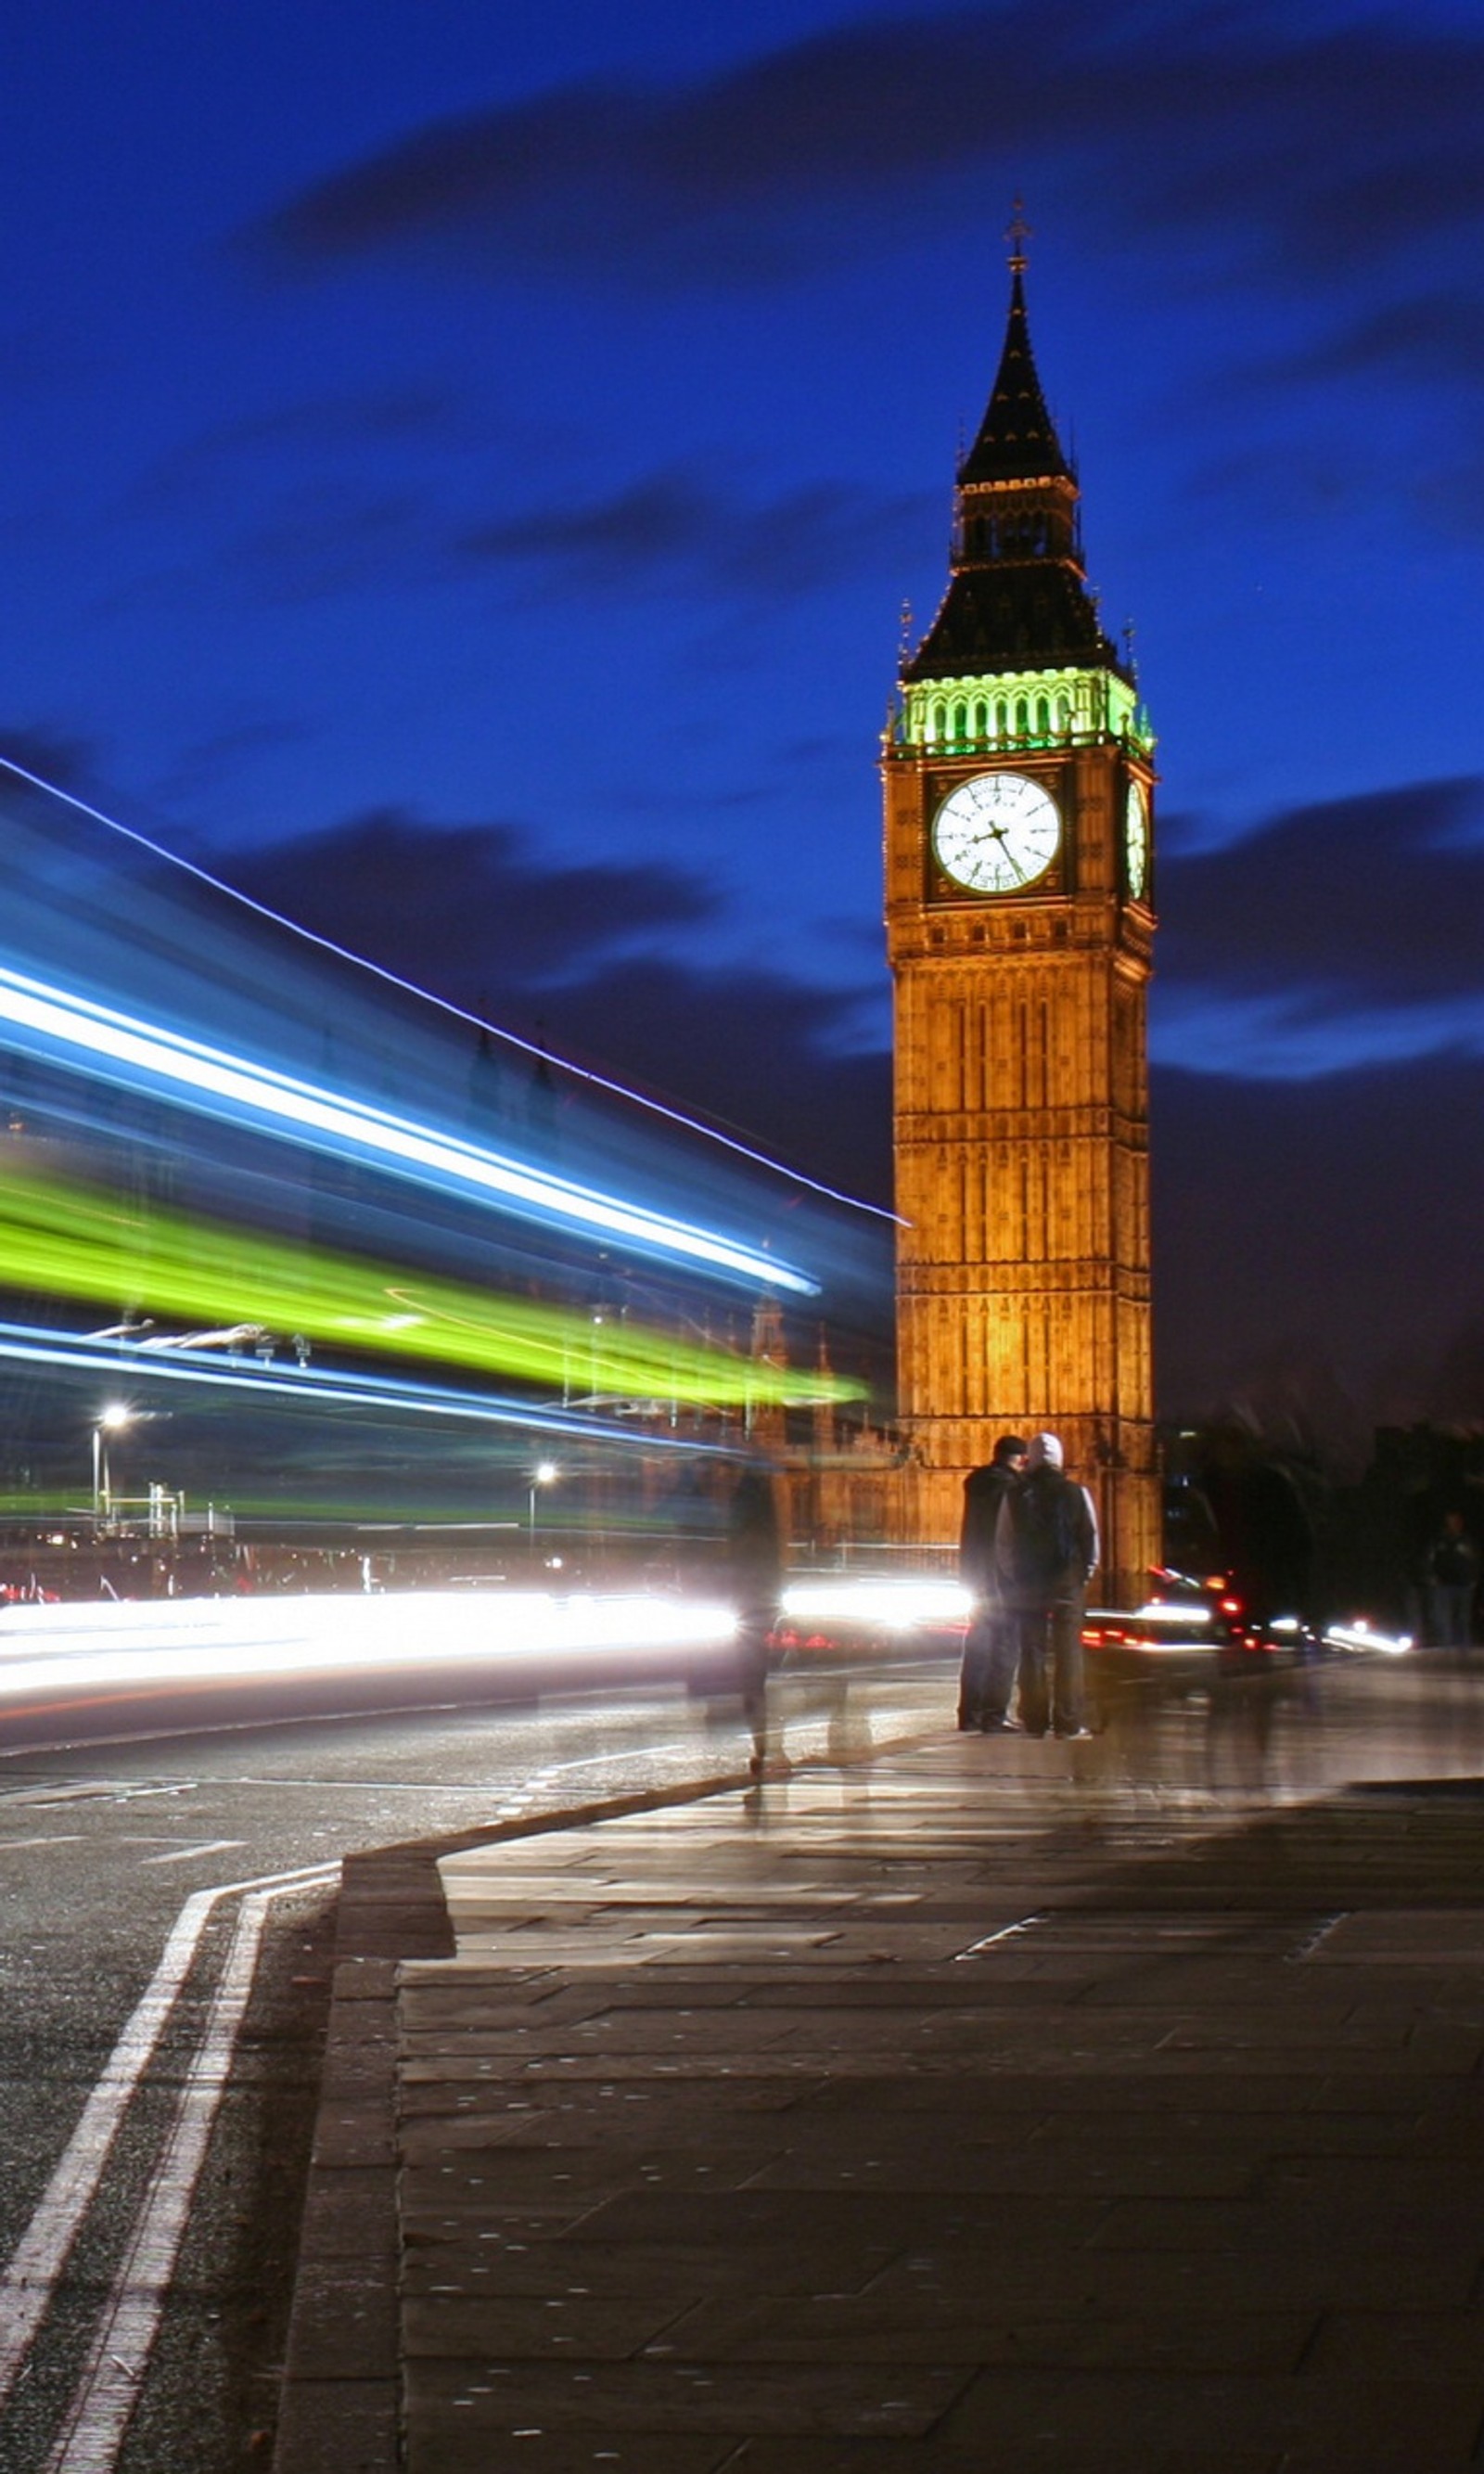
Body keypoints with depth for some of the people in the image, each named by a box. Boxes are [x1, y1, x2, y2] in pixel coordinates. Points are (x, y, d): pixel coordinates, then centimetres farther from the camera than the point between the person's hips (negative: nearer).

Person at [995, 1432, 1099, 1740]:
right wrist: (1086, 1573, 10)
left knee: (1031, 1653, 6)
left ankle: (1034, 1721, 4)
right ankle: (1068, 1722, -3)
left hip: (1027, 1584, 1)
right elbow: (1091, 1538, 0)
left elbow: (1003, 1544, 1)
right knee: (1068, 1651, 2)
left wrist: (1012, 1580, 10)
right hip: (1067, 1583, -1)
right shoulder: (1076, 1493, -2)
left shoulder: (1015, 1496, 0)